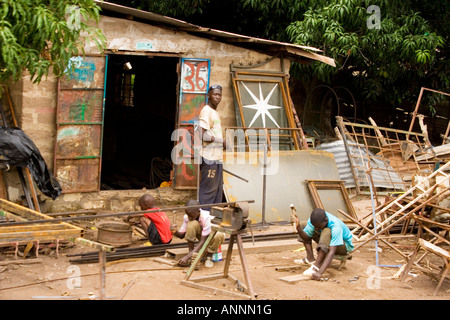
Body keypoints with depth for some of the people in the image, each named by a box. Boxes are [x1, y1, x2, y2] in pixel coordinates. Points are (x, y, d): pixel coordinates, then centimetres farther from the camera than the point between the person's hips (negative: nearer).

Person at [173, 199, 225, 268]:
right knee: (192, 223, -30)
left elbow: (203, 241, -38)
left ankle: (209, 257, -11)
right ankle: (192, 255, -20)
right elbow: (182, 235, -14)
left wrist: (187, 256, -44)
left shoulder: (206, 218, -36)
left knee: (219, 236, -41)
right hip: (200, 234, 3)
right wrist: (175, 232, -40)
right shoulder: (186, 217, -20)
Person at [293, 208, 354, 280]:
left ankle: (317, 265, -32)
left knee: (326, 231, -38)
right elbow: (306, 237, -17)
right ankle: (310, 258, -8)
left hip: (345, 246, -7)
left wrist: (320, 273, -55)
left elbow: (332, 252, -46)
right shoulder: (315, 219, -22)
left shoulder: (336, 228, -39)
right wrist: (298, 228, -39)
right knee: (303, 224, -5)